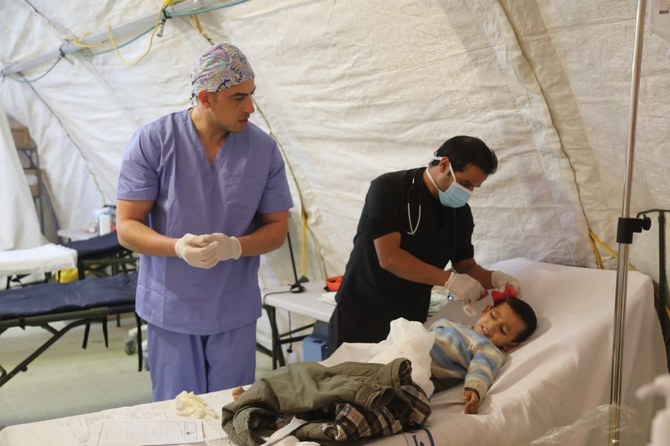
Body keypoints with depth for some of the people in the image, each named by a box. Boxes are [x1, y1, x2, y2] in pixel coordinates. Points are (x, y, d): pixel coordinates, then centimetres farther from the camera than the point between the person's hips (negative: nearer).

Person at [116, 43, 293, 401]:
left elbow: (277, 227, 1)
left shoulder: (264, 149, -4)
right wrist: (178, 247, -27)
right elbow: (126, 227, -8)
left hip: (235, 312, 2)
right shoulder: (152, 142, -10)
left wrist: (234, 247, -20)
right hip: (170, 308, -1)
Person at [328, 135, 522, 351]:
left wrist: (493, 278, -14)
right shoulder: (389, 189, -16)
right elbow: (389, 258, -25)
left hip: (411, 323, 5)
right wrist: (449, 280, -28)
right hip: (360, 319, -4)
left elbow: (466, 266, 8)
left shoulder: (460, 212, 1)